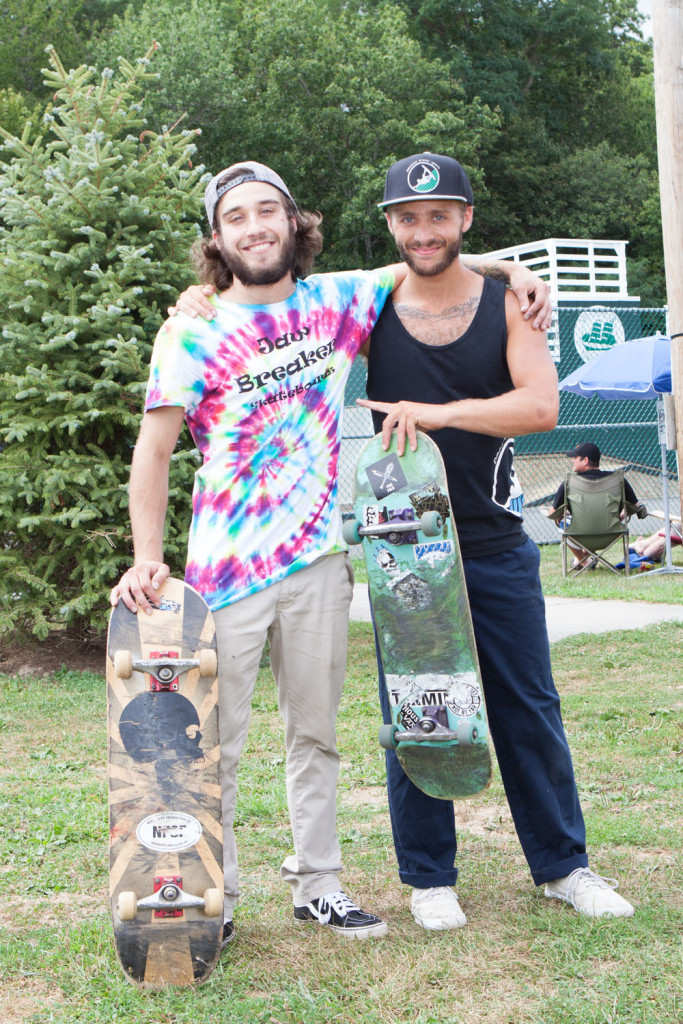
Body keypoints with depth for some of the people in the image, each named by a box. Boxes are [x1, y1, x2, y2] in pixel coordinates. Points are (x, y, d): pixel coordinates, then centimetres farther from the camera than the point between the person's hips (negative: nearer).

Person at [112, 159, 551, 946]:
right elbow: (154, 449, -7)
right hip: (227, 567, -4)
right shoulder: (194, 334, -6)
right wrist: (147, 559, -17)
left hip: (318, 558, 4)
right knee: (216, 742, 1)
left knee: (315, 734, 12)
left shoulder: (338, 300, 5)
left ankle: (317, 885, 24)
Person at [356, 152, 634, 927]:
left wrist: (439, 412, -25)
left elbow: (541, 405, -14)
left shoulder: (506, 304, 1)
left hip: (497, 549, 1)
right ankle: (429, 876, 22)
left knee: (528, 709, 10)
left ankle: (562, 863, 26)